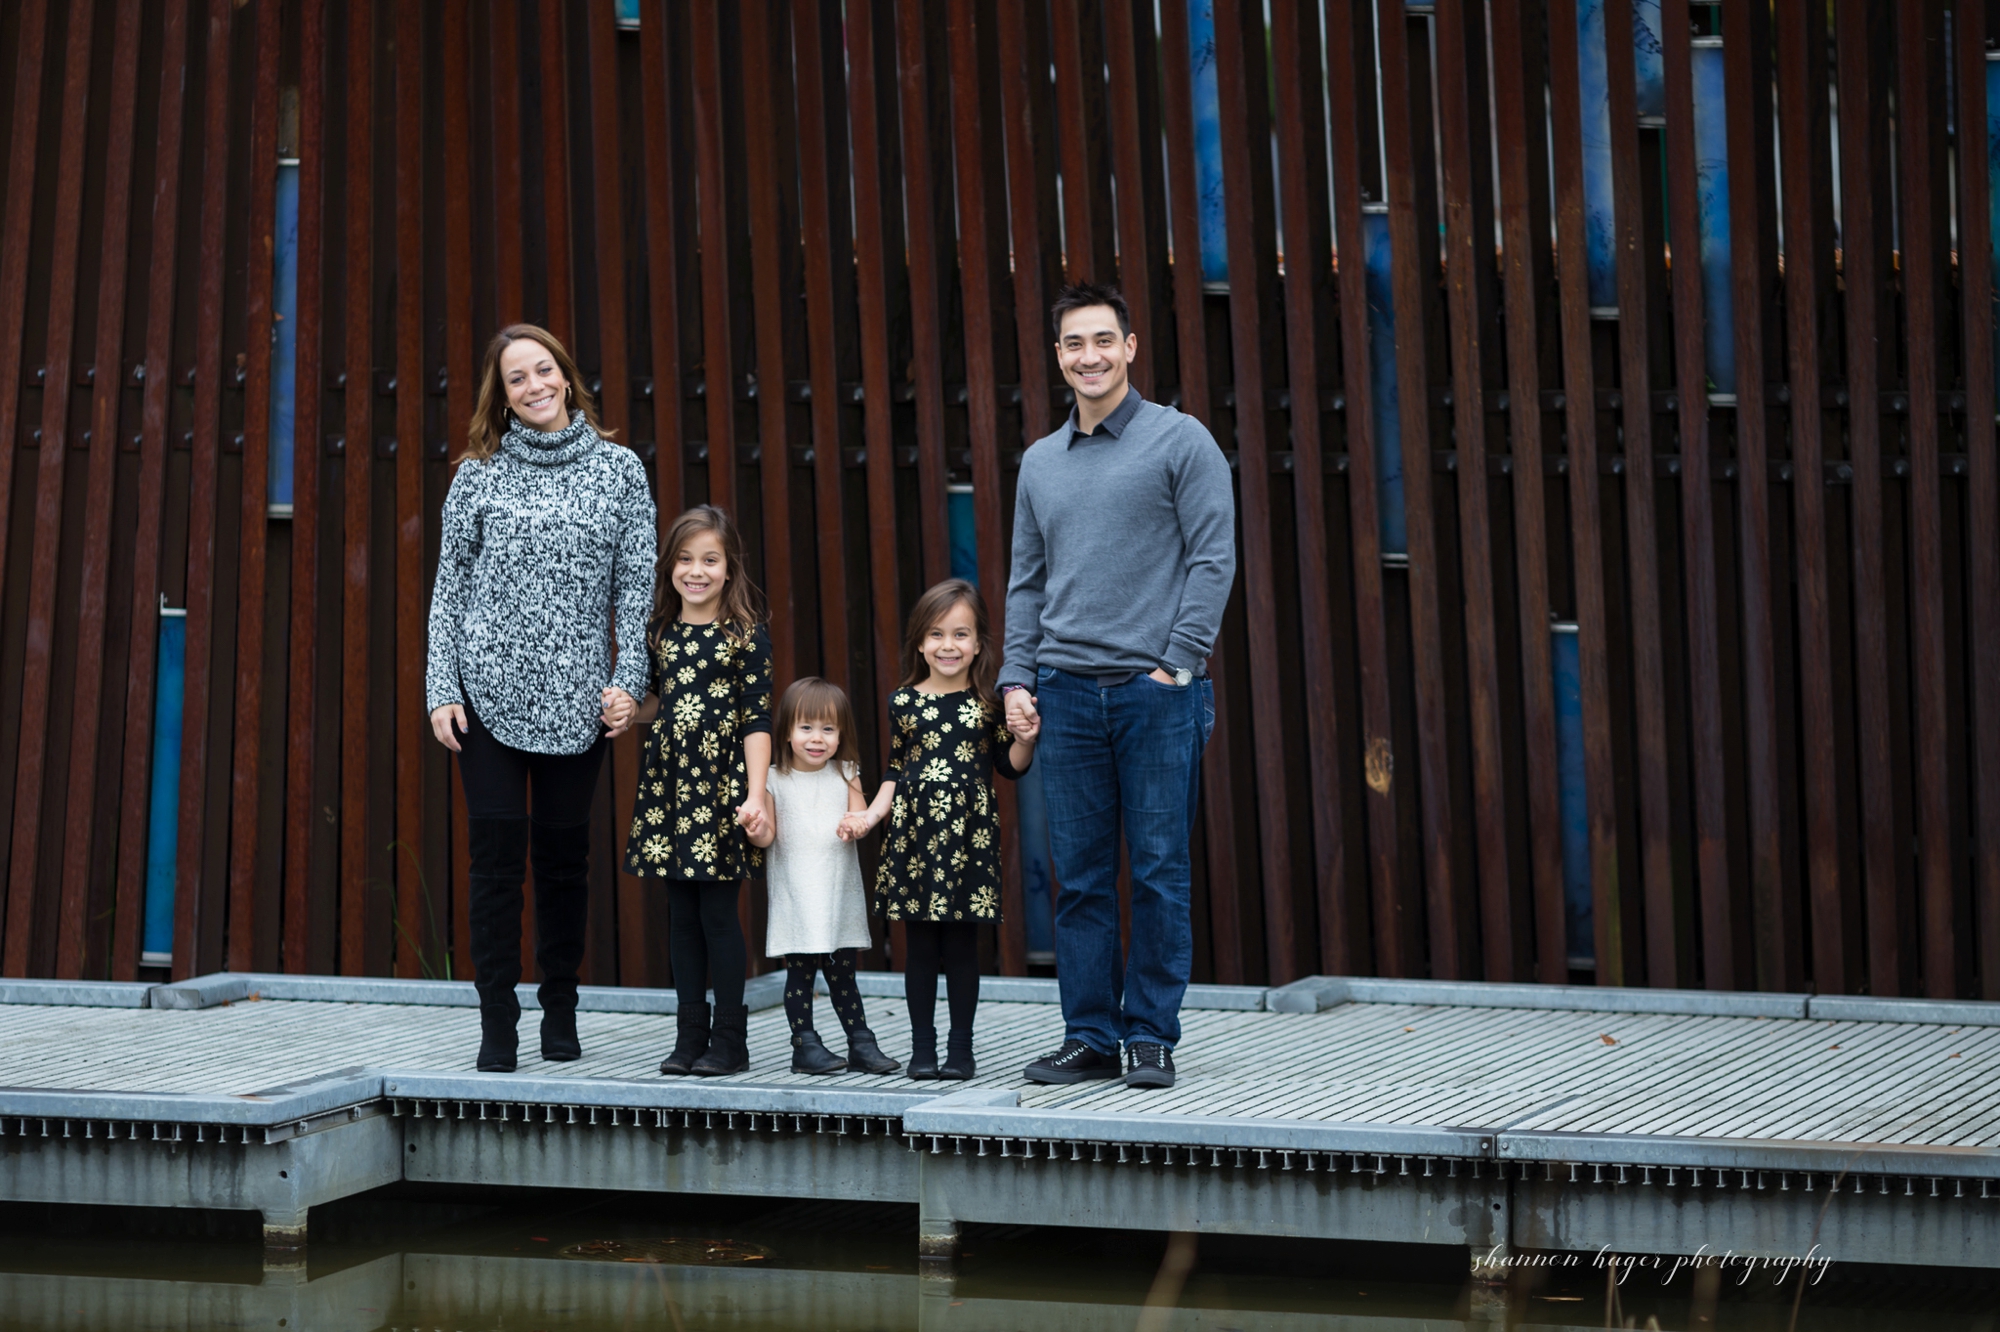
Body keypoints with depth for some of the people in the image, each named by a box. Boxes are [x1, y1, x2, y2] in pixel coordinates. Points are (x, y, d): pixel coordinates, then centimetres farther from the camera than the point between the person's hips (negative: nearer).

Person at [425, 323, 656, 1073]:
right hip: (489, 692, 0)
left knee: (565, 854, 7)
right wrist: (441, 691, -2)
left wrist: (628, 681, -5)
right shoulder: (480, 474, 4)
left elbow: (637, 584, 4)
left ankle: (561, 1011, 22)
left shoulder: (619, 470, 5)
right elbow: (450, 585, 5)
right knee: (497, 853, -3)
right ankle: (497, 1024, 4)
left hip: (578, 699, 1)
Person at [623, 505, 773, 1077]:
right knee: (682, 913, 7)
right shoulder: (659, 633, 9)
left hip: (722, 782, -5)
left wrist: (755, 794, -13)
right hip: (669, 782, 5)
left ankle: (729, 1039, 4)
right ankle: (690, 1035, 14)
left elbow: (757, 719, -7)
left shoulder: (745, 635, -4)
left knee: (718, 912, -4)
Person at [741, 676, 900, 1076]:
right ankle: (805, 1045, 8)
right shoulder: (774, 780, -2)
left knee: (843, 974, 8)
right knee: (800, 973, 0)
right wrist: (758, 831, -25)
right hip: (794, 897, -2)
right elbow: (769, 836, -3)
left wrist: (854, 825, -24)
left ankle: (861, 1043, 15)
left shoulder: (845, 775, 5)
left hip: (839, 894, 2)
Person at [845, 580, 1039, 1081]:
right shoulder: (904, 702, 5)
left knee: (962, 944, 2)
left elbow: (1010, 766, 8)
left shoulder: (988, 703, 2)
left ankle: (961, 1047, 11)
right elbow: (895, 772, 11)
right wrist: (871, 814, 0)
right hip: (914, 832, 1)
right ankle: (922, 1047, 12)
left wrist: (1024, 740, -10)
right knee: (920, 944, 5)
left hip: (969, 832, -1)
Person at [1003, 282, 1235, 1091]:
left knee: (1158, 874, 0)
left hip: (1155, 690, -4)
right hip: (1067, 692, 4)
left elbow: (1214, 559, -4)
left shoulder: (1179, 441, 1)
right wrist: (1016, 677, 7)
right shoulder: (1041, 462, 15)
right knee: (1080, 876, 5)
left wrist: (1179, 662, -11)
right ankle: (1090, 1037, 12)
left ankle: (1151, 1037, 7)